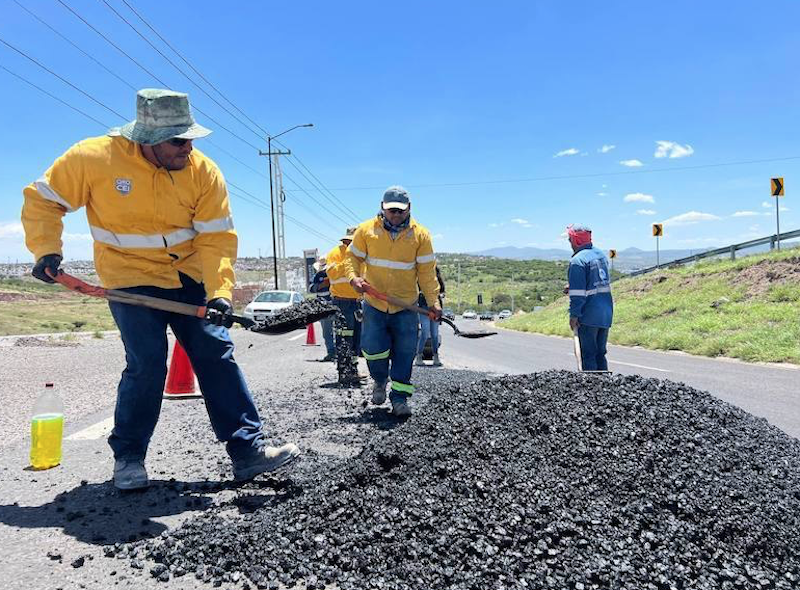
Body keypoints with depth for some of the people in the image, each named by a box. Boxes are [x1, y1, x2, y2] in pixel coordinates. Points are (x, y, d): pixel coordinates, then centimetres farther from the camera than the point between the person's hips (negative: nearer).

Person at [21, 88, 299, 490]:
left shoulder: (203, 171, -10)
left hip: (189, 277, 3)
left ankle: (248, 450, 5)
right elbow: (42, 200, 0)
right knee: (147, 364, -12)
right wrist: (47, 251, -12)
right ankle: (128, 457, 11)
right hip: (130, 280, -2)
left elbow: (217, 238, -11)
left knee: (217, 356, -2)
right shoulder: (94, 158, -14)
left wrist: (220, 291, -23)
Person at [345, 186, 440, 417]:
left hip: (405, 307, 0)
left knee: (404, 353, 2)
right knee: (373, 348, -2)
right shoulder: (366, 230, -3)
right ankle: (380, 381, 29)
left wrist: (433, 301, -9)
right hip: (374, 304, 0)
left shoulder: (420, 235, -3)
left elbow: (427, 270, -1)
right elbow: (353, 257, 6)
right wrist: (354, 277, -14)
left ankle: (399, 398, 15)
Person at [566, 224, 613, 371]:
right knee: (600, 353, 15)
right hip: (606, 313, 8)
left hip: (589, 315, -8)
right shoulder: (600, 253, 12)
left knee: (588, 354, -1)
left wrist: (574, 315, -15)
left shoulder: (577, 260, -14)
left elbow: (577, 292, -19)